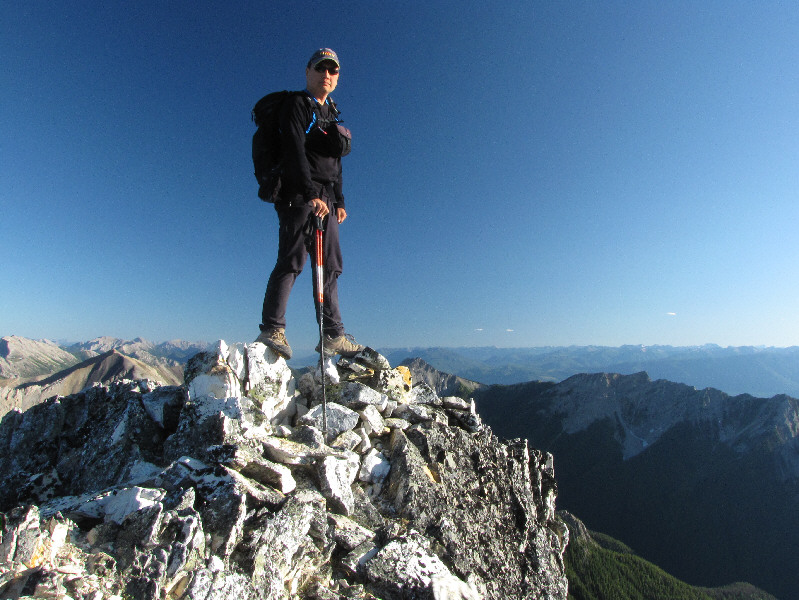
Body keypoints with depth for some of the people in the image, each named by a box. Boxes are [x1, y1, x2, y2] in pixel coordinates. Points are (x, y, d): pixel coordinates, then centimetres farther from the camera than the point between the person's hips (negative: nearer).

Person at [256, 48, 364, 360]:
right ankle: (272, 329, -13)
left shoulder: (331, 114, 28)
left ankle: (332, 335, 5)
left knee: (331, 266, 2)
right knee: (291, 261, -16)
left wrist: (339, 201, 18)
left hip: (325, 199, 8)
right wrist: (310, 193, -22)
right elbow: (294, 151, -11)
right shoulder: (297, 104, 4)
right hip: (298, 196, -7)